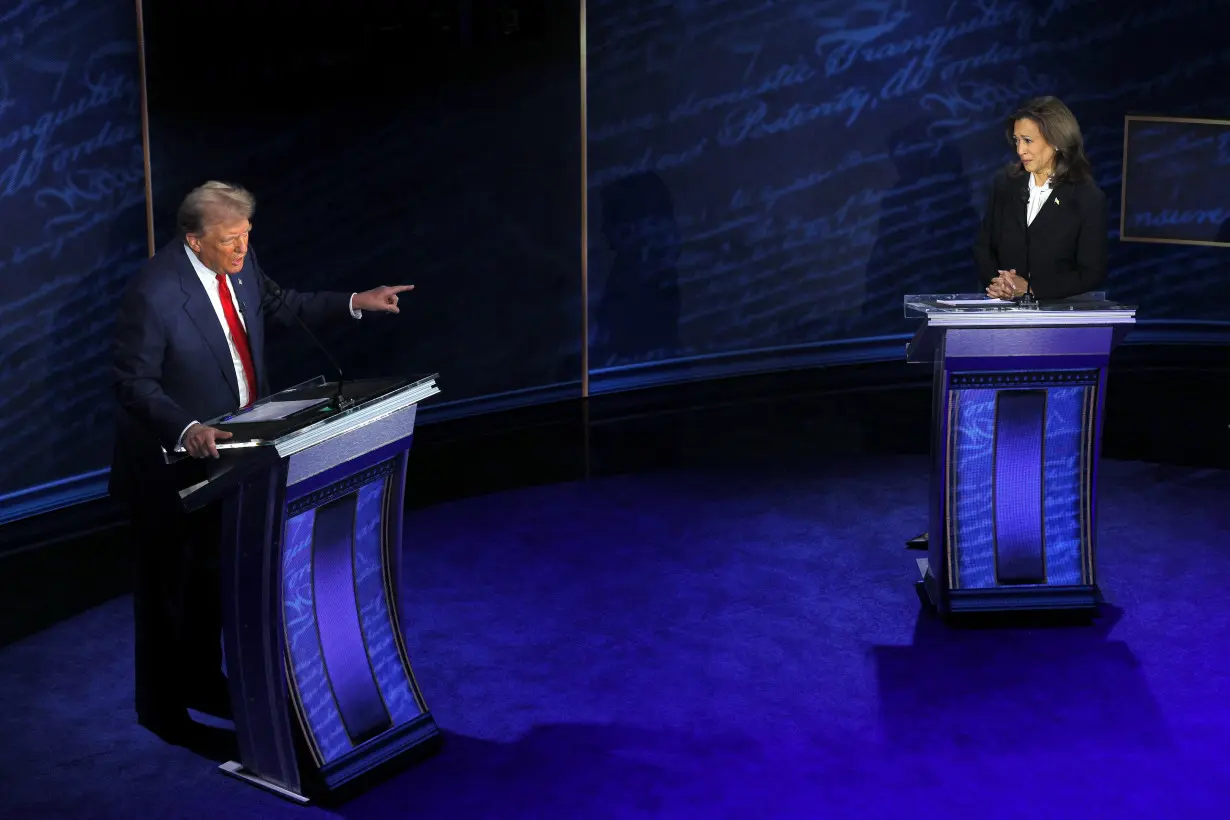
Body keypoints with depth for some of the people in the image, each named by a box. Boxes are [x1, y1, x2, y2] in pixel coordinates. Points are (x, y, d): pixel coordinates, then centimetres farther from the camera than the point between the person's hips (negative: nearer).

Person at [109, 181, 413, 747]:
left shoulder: (240, 265, -5)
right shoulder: (152, 294, -28)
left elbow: (279, 305, 14)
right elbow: (134, 382, -24)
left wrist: (355, 303, 6)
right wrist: (186, 430, -38)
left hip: (225, 451, 8)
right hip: (170, 463, -7)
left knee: (212, 573, 21)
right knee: (167, 584, 9)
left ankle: (201, 683, 40)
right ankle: (160, 707, 26)